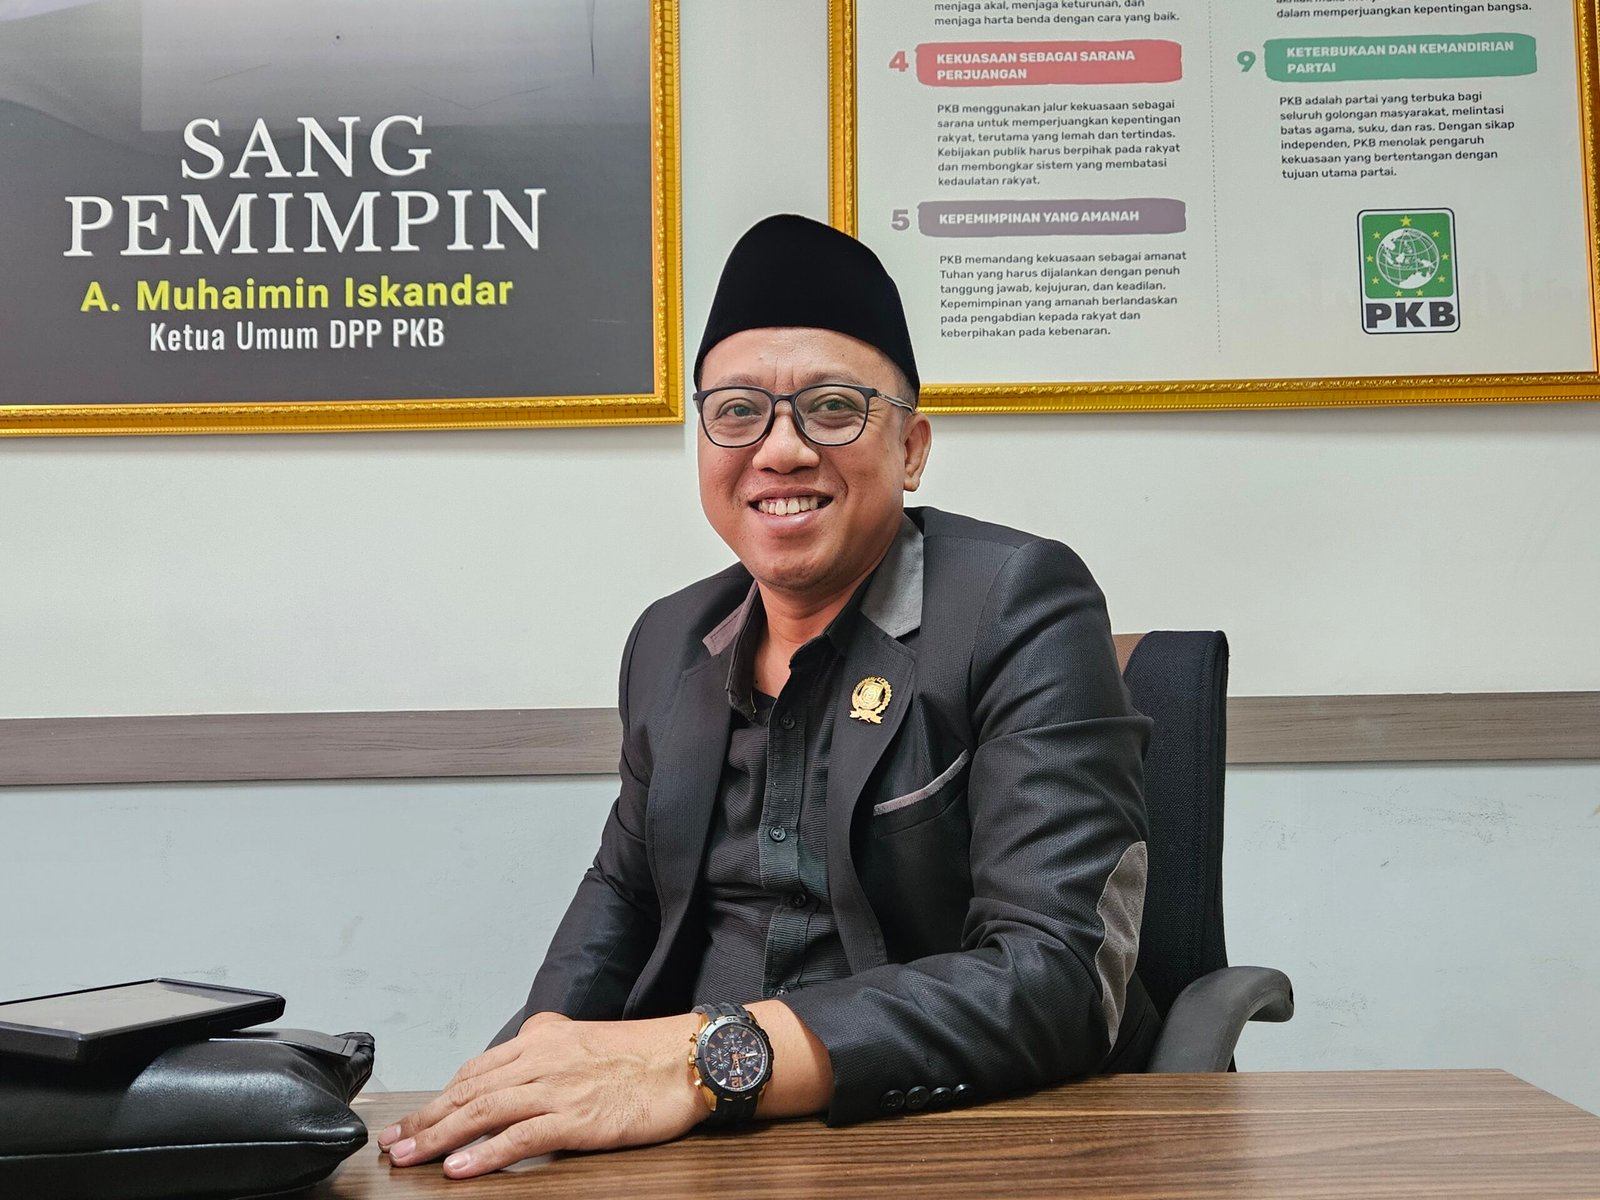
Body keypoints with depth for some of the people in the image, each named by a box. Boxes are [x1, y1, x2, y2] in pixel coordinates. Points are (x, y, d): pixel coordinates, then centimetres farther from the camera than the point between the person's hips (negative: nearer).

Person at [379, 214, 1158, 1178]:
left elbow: (1061, 975, -20)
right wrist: (533, 1064, 0)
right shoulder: (669, 644, 7)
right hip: (702, 1142, 4)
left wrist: (708, 1058, -30)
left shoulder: (1023, 606, -11)